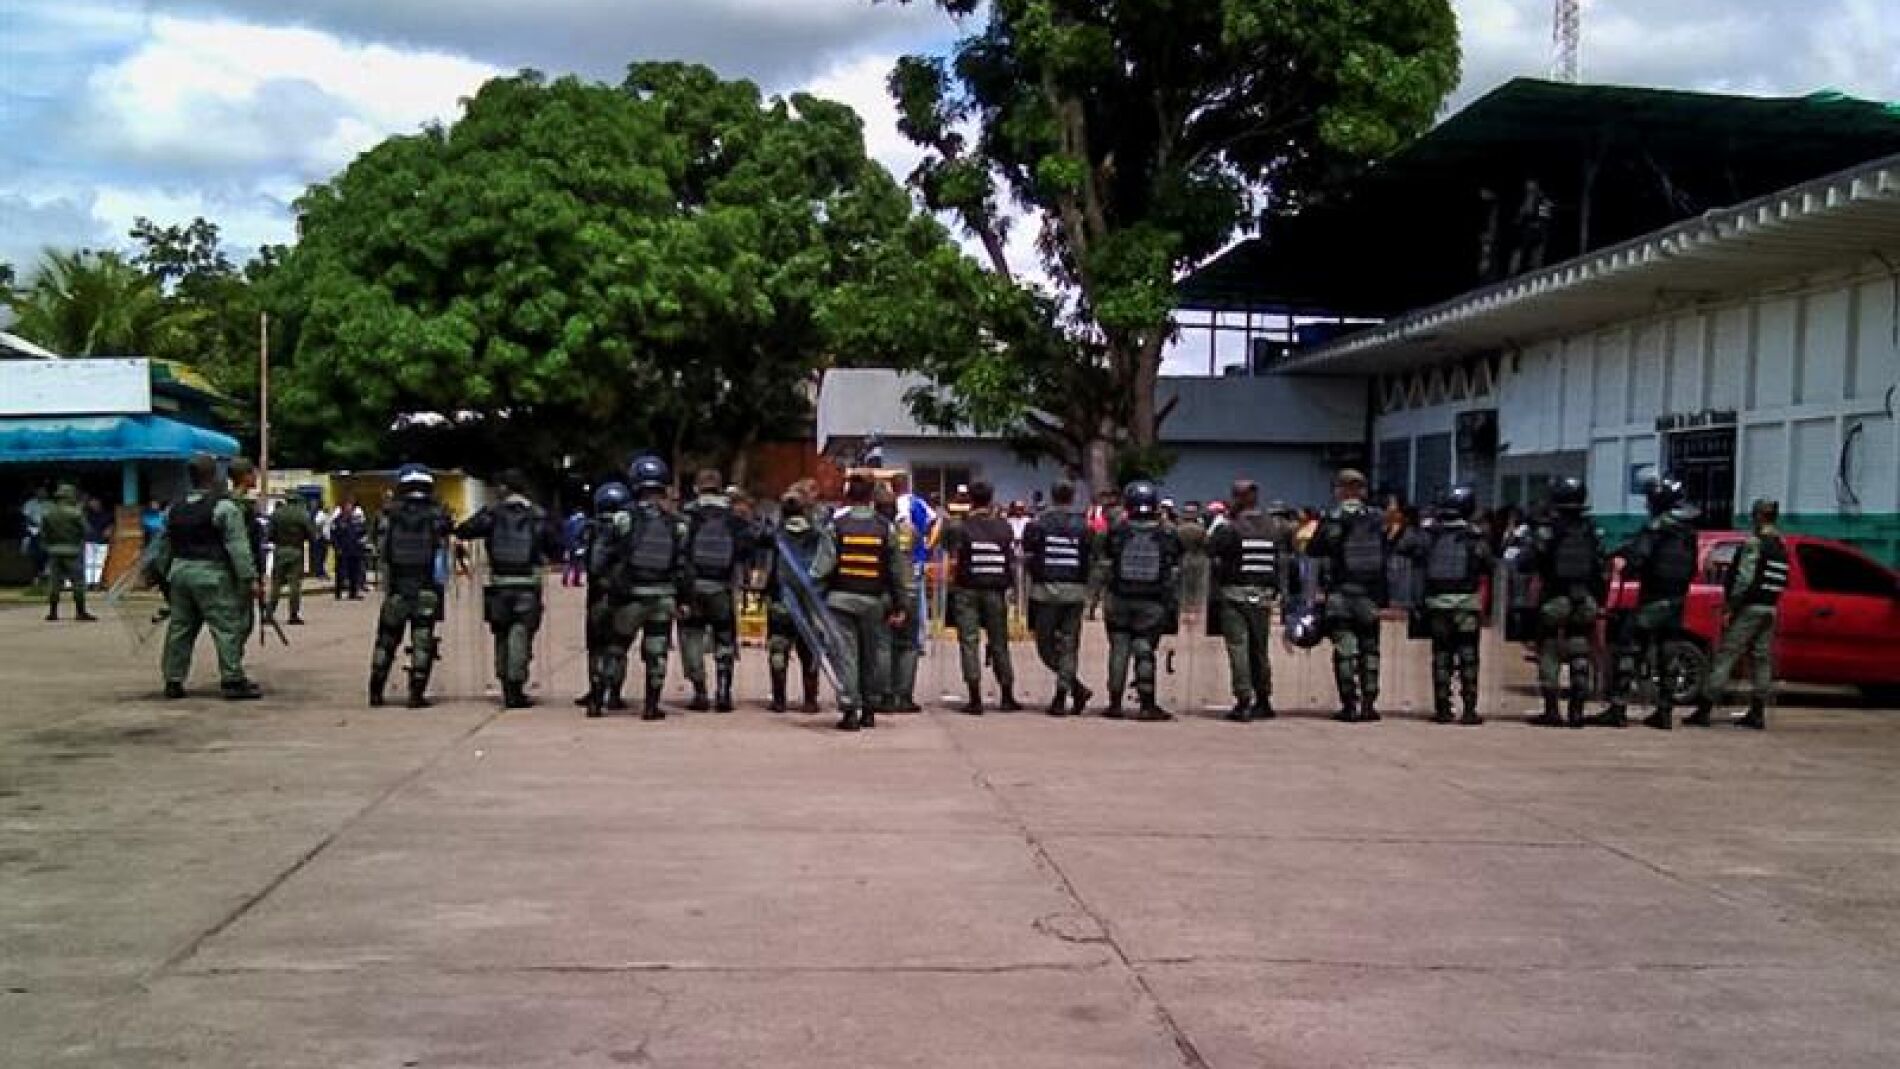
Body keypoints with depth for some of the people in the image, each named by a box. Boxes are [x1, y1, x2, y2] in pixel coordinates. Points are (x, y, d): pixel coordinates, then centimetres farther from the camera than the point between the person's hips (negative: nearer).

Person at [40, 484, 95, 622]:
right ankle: (80, 612, -4)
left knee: (54, 581, 8)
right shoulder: (75, 513, -10)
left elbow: (43, 534, 7)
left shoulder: (46, 513, 5)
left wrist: (47, 547, 18)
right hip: (72, 551, -5)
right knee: (78, 582, -1)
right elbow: (84, 531, -6)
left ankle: (52, 612, 7)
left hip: (54, 552, 5)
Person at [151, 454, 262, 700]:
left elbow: (163, 546, 18)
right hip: (211, 574, -7)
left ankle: (173, 681, 15)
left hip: (179, 571, 7)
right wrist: (250, 579, -13)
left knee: (180, 627, 12)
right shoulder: (224, 507, -8)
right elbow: (238, 547, -13)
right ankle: (233, 681, -8)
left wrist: (161, 573, 28)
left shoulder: (175, 509, 13)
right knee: (227, 627, -4)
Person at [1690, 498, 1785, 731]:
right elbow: (1783, 582, 13)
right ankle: (1757, 713, 11)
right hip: (1770, 609, 8)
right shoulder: (1782, 548, 13)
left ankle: (1704, 710, -10)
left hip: (1750, 607, -8)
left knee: (1725, 656, -7)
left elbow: (1745, 578, -16)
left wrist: (1732, 605, -13)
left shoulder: (1755, 543, -11)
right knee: (1762, 659, 10)